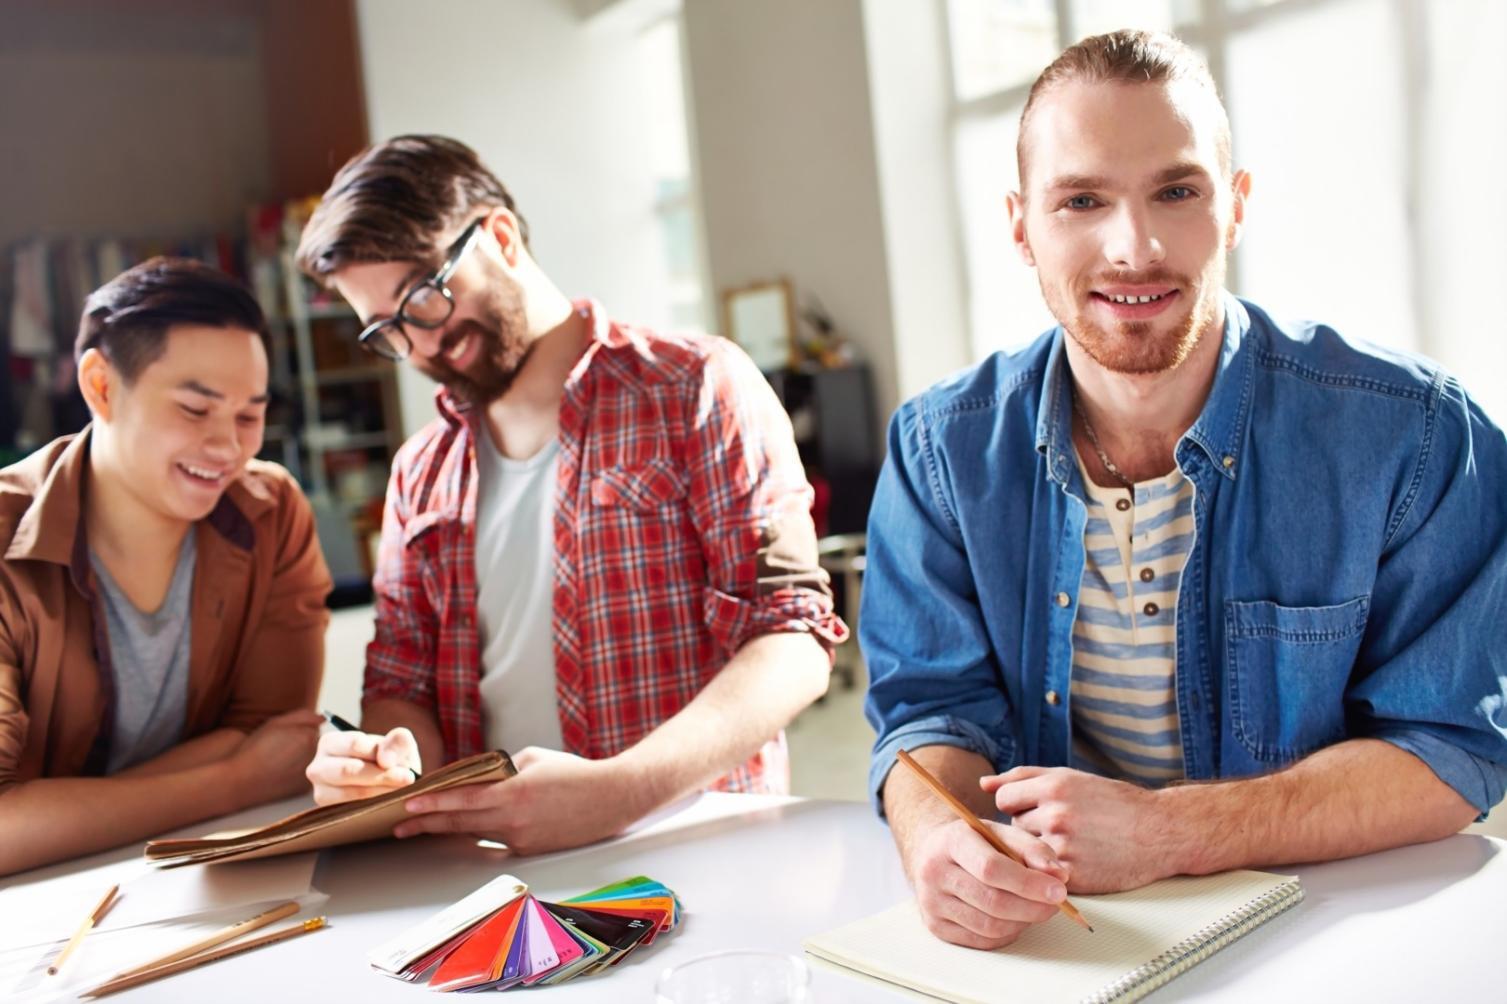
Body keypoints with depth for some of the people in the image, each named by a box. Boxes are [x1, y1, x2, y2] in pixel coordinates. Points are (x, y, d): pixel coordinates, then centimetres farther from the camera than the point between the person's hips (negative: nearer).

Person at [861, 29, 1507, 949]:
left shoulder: (1413, 434, -9)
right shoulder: (944, 450, -4)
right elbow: (933, 708, -3)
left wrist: (1165, 834, -22)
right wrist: (934, 836, -26)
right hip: (1043, 940, 2)